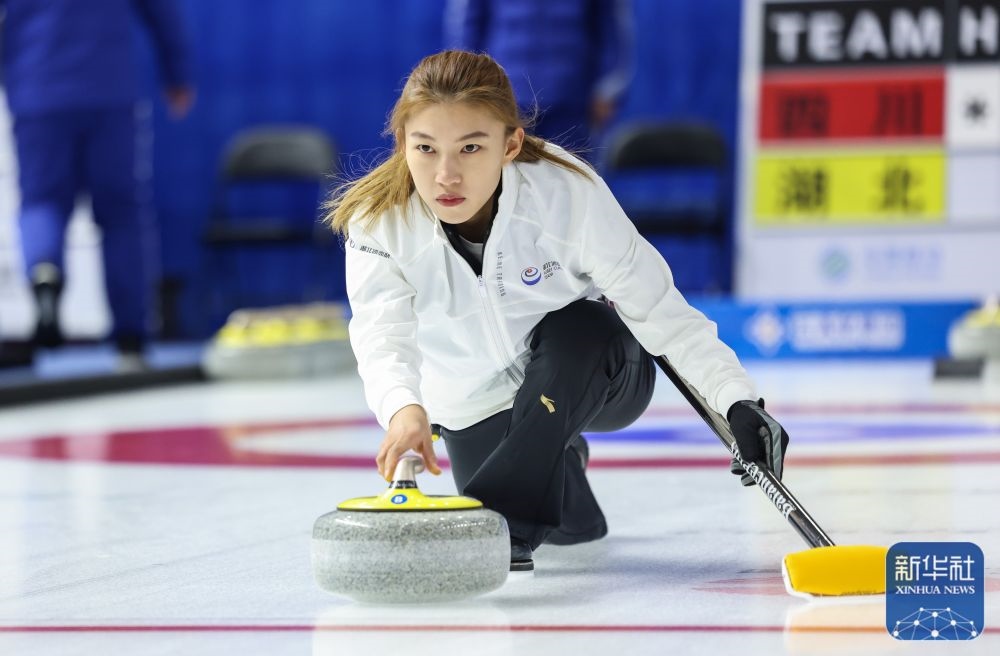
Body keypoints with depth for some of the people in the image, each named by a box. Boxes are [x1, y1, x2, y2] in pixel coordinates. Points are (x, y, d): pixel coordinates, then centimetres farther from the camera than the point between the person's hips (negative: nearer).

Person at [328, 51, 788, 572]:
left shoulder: (570, 193, -30)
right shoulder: (376, 224, -25)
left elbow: (660, 311, -23)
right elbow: (383, 338, -40)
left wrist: (737, 401, -32)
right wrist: (404, 409, -63)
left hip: (590, 374, -2)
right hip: (475, 403, 2)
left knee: (574, 329, -35)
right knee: (566, 529, -13)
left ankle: (501, 521, -34)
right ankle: (558, 465, 24)